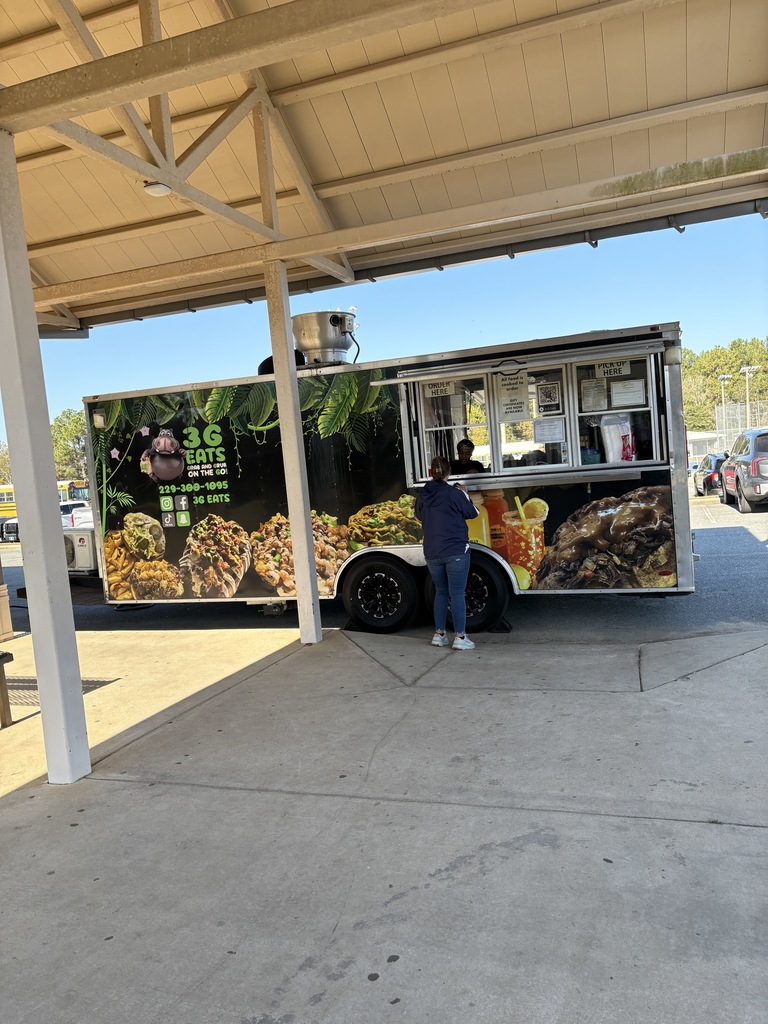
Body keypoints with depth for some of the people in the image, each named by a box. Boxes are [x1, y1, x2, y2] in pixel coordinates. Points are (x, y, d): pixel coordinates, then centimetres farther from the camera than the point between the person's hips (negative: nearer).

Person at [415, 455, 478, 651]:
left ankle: (439, 635, 18)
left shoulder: (422, 495, 2)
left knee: (441, 592, 16)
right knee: (457, 594, -1)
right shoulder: (454, 493, -11)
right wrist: (464, 493, 16)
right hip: (456, 552, -5)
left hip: (432, 553, 5)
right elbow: (471, 513, 1)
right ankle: (459, 637, -2)